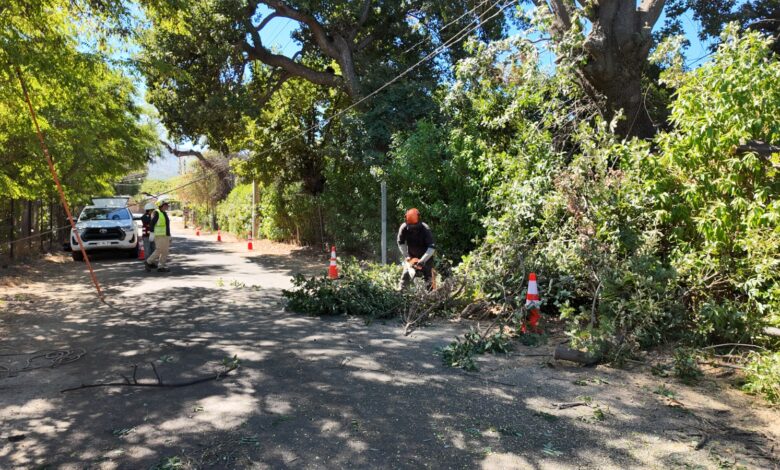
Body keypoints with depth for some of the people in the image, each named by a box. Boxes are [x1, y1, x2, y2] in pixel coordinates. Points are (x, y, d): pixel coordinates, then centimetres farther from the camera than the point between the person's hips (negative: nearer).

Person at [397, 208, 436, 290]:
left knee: (429, 279, -7)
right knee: (405, 276, -4)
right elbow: (400, 243, -6)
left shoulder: (425, 229, -30)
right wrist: (407, 257, -13)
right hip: (411, 257, 3)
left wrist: (422, 260, -37)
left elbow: (432, 247, -32)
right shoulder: (404, 228, -21)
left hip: (425, 257, -2)